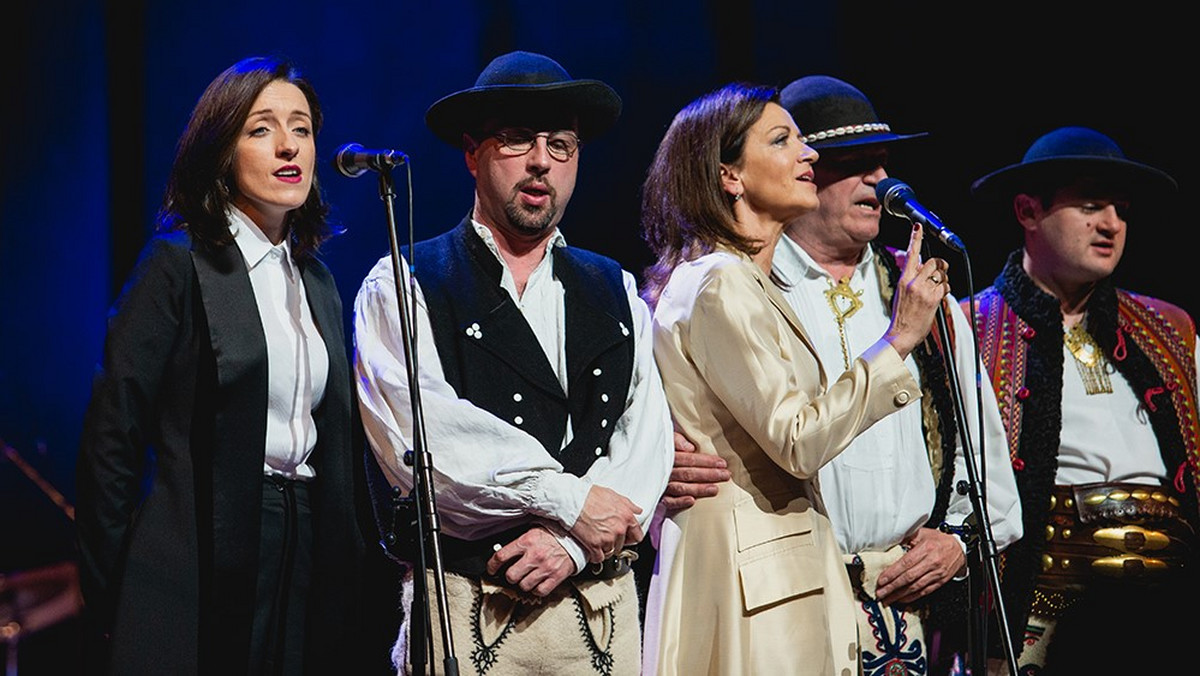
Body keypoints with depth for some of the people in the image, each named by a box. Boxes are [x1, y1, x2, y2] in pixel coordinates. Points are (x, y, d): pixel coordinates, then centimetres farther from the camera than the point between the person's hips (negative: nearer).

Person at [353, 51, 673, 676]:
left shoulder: (615, 292, 15)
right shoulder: (401, 289, 2)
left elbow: (646, 442, 5)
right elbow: (425, 442, -12)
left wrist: (573, 544, -11)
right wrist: (570, 501, -11)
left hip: (603, 612, 4)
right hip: (465, 614, -3)